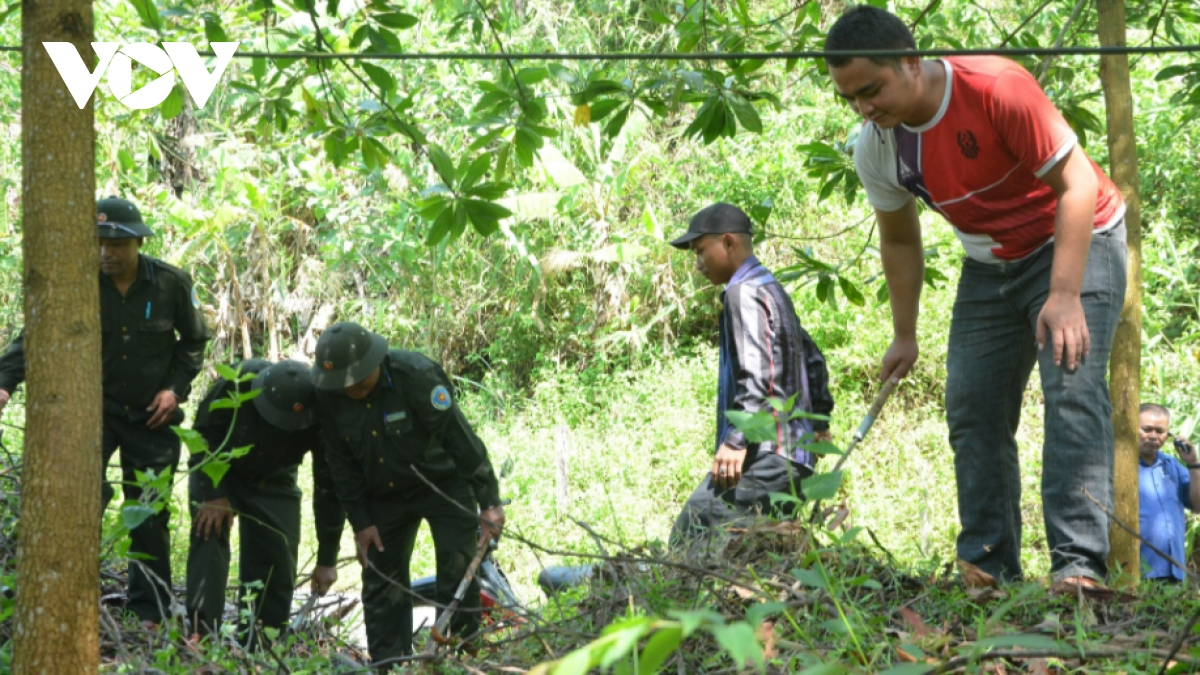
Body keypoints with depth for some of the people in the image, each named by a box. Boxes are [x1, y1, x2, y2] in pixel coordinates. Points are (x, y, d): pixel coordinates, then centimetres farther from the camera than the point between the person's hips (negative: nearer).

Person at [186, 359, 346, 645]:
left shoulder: (320, 419, -30)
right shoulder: (238, 382, -35)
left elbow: (329, 487, -21)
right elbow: (203, 435, -19)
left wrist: (327, 559, -19)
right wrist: (214, 494, -24)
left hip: (273, 484, 1)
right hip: (217, 474, -1)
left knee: (278, 561, -7)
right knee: (209, 535, -19)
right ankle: (201, 634, -20)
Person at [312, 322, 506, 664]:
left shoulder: (416, 376, -28)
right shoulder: (330, 396, -13)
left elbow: (460, 437, -27)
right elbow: (342, 465, -2)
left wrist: (489, 503, -27)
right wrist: (360, 521, -4)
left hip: (444, 484, -4)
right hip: (385, 495, 4)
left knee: (458, 573, -10)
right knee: (381, 581, 2)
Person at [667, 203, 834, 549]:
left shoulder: (744, 293, -7)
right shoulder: (772, 290, 24)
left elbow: (756, 373, -20)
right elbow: (812, 359, 31)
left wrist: (736, 439, -25)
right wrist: (818, 420, 38)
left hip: (764, 453, -11)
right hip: (794, 453, 11)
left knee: (689, 536, -18)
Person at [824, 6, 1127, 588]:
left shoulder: (995, 87, -30)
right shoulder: (875, 150, -11)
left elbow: (1076, 183, -25)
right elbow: (899, 242, 7)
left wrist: (1064, 294, -30)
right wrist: (904, 336, 8)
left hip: (1076, 241, -6)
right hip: (990, 267, 6)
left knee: (1072, 389, -21)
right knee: (972, 408, -1)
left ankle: (1079, 564, -25)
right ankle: (988, 568, 3)